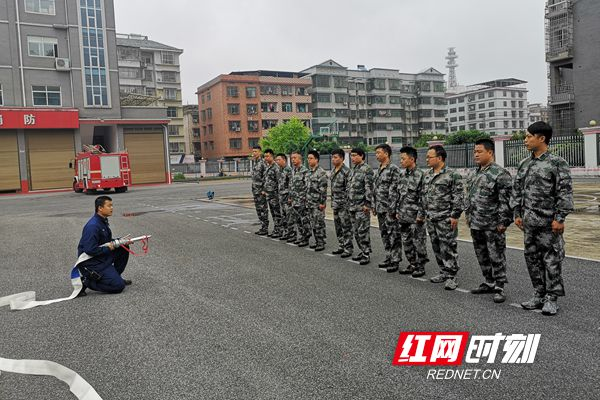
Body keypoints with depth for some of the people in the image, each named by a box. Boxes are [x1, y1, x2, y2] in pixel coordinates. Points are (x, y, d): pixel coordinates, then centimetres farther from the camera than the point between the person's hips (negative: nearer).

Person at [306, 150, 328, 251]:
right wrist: (307, 199, 18)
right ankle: (317, 241, 22)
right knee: (313, 223, 12)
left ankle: (321, 243, 3)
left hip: (318, 203, -8)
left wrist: (322, 202, -18)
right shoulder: (309, 171, 13)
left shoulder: (321, 172, -13)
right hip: (310, 203, 8)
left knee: (319, 223, -4)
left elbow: (323, 189, -16)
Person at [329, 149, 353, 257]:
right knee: (338, 227, 14)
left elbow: (349, 189, -15)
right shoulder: (332, 172, 13)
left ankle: (348, 248, 4)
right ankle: (341, 246, 23)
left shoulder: (346, 171, -13)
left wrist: (347, 203, -18)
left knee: (346, 227, -2)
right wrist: (332, 202, 17)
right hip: (335, 203, 8)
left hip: (344, 204, -8)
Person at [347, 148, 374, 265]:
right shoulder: (352, 170, 16)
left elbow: (369, 188, -16)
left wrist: (367, 203, -20)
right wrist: (349, 203, 17)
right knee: (356, 231, 12)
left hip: (362, 206, -8)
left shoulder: (367, 169, -10)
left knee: (363, 231, -6)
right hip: (352, 206, 9)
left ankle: (366, 254, 1)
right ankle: (362, 251, 23)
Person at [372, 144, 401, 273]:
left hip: (389, 208, -9)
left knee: (393, 235, -3)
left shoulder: (394, 169, -12)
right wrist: (374, 206, 16)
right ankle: (389, 258, 23)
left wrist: (392, 208, -20)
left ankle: (395, 261, 3)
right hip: (380, 208, 9)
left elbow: (395, 190, -17)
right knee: (384, 234, 14)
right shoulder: (378, 170, 15)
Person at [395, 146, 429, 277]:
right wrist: (397, 211, 13)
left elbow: (423, 197, -14)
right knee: (406, 241, 13)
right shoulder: (402, 174, 10)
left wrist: (421, 215, -16)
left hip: (415, 216, -7)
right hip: (403, 216, 7)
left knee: (418, 242, 2)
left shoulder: (420, 175, -12)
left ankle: (421, 266, 13)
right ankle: (412, 265, 25)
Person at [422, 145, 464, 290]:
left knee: (448, 247, -4)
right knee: (436, 247, 13)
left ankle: (451, 276, 4)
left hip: (445, 218, -8)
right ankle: (443, 272, 26)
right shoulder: (428, 175, 13)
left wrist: (455, 215, -16)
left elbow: (458, 197, -12)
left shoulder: (452, 175, -10)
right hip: (431, 218, 8)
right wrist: (424, 213, 17)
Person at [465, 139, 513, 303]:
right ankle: (489, 283, 29)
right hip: (476, 224, 8)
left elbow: (506, 201, -16)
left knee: (496, 257, 0)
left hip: (492, 225, -8)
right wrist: (468, 216, 18)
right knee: (482, 256, 16)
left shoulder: (500, 173, -13)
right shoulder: (475, 174, 13)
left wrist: (503, 222, -18)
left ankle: (499, 288, 10)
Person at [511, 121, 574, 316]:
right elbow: (517, 190, 14)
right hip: (529, 221, 7)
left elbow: (565, 192, -11)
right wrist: (517, 214, 10)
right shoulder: (524, 164, 11)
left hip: (548, 222, -6)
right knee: (532, 258, 12)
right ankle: (539, 295, 24)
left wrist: (560, 218, -15)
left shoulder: (557, 163, -8)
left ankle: (551, 299, 11)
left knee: (551, 259, 1)